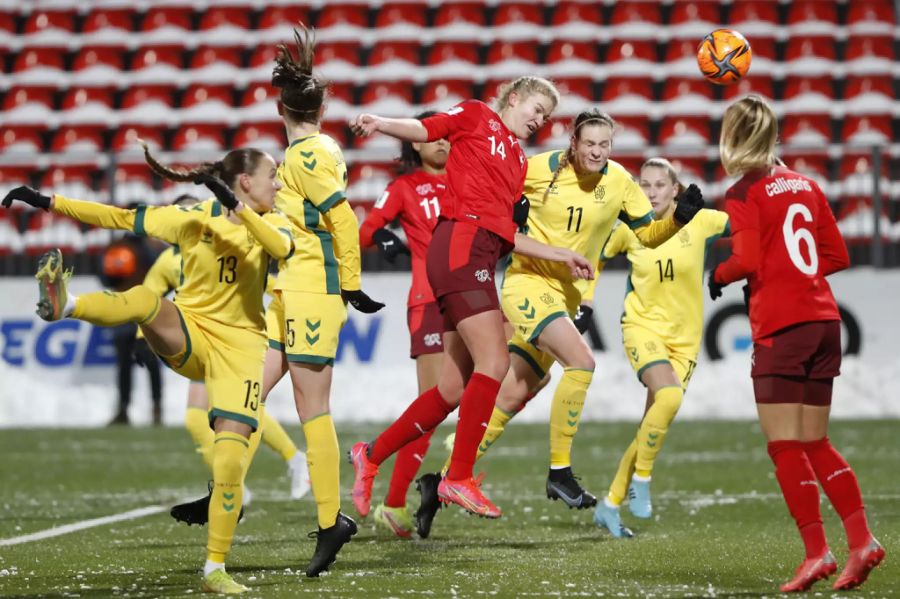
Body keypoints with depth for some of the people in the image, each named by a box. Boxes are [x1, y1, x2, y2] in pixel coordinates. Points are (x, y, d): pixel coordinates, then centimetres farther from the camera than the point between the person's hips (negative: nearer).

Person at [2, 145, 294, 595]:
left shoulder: (270, 223, 1)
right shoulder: (194, 218, -2)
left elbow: (283, 248, -23)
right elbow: (121, 218, 0)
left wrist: (235, 207, -33)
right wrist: (50, 203, -4)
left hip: (241, 345, 0)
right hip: (188, 336, 0)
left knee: (232, 454, -12)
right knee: (145, 300, -33)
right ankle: (63, 303, -59)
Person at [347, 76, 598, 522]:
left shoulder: (520, 163, 28)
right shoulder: (477, 117, 9)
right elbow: (423, 130, -3)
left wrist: (562, 256, 24)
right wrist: (380, 123, -23)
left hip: (481, 259, 9)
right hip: (462, 245, -9)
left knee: (454, 390, 6)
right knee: (494, 362, -19)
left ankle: (372, 455, 18)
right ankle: (458, 477, -18)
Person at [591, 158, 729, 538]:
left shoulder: (698, 222, -5)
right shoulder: (630, 230, -1)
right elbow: (598, 257, 16)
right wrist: (587, 299, 9)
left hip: (684, 338, 2)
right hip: (643, 326, -2)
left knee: (653, 429, 2)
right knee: (668, 395, -31)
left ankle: (610, 506, 17)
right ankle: (640, 479, -14)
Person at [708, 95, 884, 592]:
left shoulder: (743, 195, -5)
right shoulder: (805, 185, 15)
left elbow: (747, 260, -16)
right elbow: (837, 255, 15)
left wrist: (718, 275, 3)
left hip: (780, 327, -7)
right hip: (825, 320, 7)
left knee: (784, 445, -3)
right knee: (815, 443, 13)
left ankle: (817, 551, -10)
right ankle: (862, 541, 0)